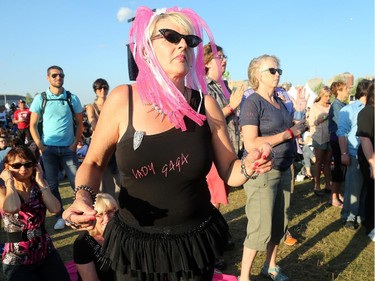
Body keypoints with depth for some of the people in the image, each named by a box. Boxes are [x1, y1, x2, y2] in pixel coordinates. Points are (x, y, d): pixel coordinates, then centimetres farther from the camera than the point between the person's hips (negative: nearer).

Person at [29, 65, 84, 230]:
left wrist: (75, 143, -2)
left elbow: (79, 123, 7)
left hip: (68, 148, 0)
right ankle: (60, 217, 18)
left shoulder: (72, 98, 2)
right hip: (49, 148, 0)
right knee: (52, 185, 5)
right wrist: (40, 146, -5)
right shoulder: (40, 99, 1)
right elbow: (33, 125, 4)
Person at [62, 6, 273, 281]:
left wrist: (250, 165, -24)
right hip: (135, 245, 0)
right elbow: (93, 164, 0)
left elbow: (229, 172, -3)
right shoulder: (123, 99, -12)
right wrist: (83, 198, -19)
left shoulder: (206, 105, -9)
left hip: (194, 243, 1)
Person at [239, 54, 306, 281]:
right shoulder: (252, 103, -13)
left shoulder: (280, 102, 11)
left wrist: (298, 128, 3)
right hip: (262, 173, -8)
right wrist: (289, 133, -18)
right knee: (261, 228, -1)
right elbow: (251, 144, -22)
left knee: (279, 223, 16)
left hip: (284, 170, 8)